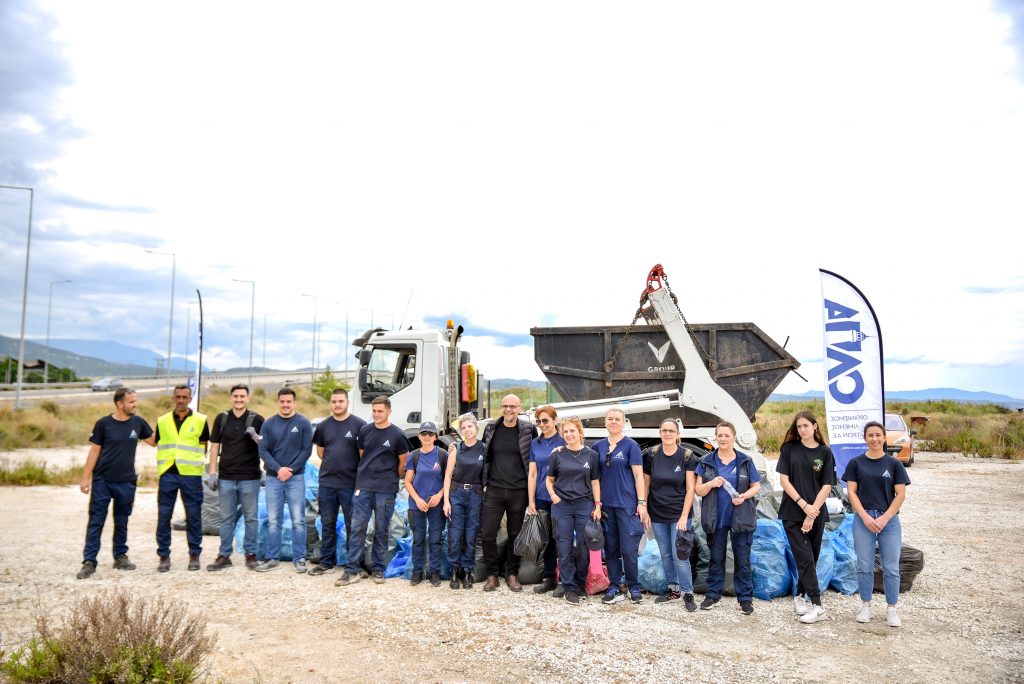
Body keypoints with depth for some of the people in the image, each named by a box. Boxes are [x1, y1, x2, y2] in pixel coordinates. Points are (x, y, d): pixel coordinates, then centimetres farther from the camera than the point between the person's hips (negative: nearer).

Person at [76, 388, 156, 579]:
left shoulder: (138, 422, 2)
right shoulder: (103, 424, -5)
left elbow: (154, 441, 13)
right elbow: (94, 451, -1)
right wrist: (85, 477, -3)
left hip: (126, 482, 3)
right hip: (102, 481, -2)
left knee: (122, 522, 12)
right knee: (95, 522, -1)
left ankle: (120, 557, 23)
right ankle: (89, 561, 3)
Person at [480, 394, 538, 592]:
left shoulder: (529, 429, -1)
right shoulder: (491, 428, 4)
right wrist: (484, 482, 11)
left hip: (519, 492, -1)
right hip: (494, 490, 1)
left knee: (515, 535, 8)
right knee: (487, 533, -2)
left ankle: (512, 574, 22)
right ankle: (492, 574, 13)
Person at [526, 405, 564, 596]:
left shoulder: (564, 441, -3)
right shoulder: (535, 443, 10)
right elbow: (532, 473, 10)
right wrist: (531, 501, 6)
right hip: (542, 498, 4)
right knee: (546, 539, 10)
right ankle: (549, 579, 20)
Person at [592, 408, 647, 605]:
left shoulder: (631, 445, -2)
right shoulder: (599, 446, 9)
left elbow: (638, 475, -5)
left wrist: (642, 503, -10)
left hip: (627, 505, -4)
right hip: (606, 505, 4)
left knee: (628, 549, -4)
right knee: (610, 549, 8)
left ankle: (634, 587, 13)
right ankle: (614, 588, 18)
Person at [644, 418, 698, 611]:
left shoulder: (687, 456, -7)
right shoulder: (652, 455, -1)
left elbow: (690, 489, -7)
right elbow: (645, 484, 6)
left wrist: (684, 516, -12)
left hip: (679, 514, -3)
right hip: (658, 515, 3)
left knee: (679, 555, -6)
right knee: (665, 555, 11)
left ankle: (687, 593, 7)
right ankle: (673, 589, 25)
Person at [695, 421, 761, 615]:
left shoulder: (745, 461, 2)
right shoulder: (707, 462, 3)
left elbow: (756, 486, 5)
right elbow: (698, 490, 3)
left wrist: (744, 496, -15)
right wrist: (711, 484, -18)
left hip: (741, 518, -1)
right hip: (716, 518, 1)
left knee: (742, 560, 4)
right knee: (716, 558, 11)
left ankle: (745, 598, 14)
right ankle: (713, 594, 22)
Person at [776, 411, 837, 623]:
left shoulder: (825, 452, 2)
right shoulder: (789, 448, 1)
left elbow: (827, 486, -2)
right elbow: (784, 480, -3)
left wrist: (813, 512, -11)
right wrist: (804, 505, -12)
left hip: (816, 513, 2)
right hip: (793, 512, -2)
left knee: (811, 558, 9)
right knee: (805, 558, -6)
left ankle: (799, 595, 23)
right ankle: (817, 606, -3)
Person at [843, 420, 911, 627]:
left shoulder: (894, 463, 3)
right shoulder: (856, 463, 4)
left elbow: (900, 495, 0)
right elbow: (851, 492, 1)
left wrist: (884, 518, -9)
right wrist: (865, 516, -10)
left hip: (889, 519, 0)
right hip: (863, 519, 0)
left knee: (891, 568, 2)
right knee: (864, 566, 4)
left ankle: (891, 608, 14)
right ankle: (866, 605, 18)